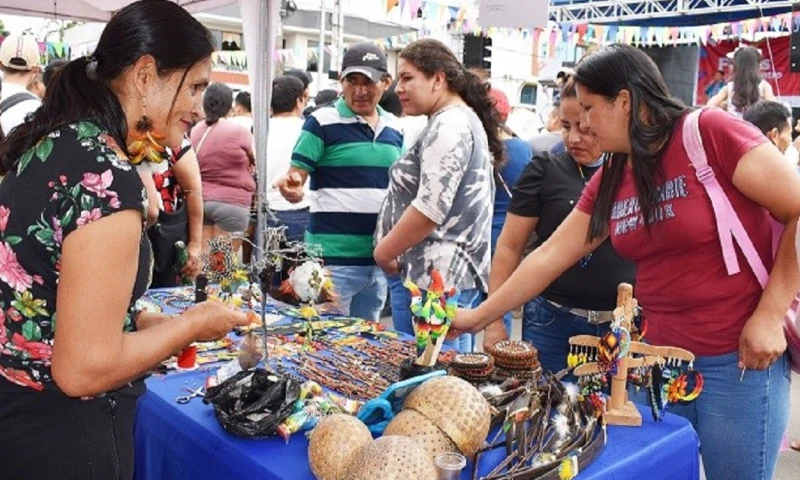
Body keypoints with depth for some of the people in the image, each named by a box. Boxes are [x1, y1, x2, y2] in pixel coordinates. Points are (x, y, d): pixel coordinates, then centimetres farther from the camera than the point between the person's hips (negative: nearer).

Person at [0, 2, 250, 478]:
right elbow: (84, 368, -26)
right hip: (61, 441, -8)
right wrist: (194, 325, -13)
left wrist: (154, 321, 6)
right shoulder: (106, 175, -25)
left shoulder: (47, 143, 2)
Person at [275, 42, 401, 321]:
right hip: (335, 256, -5)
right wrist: (292, 189, -32)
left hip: (379, 257, 6)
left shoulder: (394, 128, 9)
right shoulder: (321, 122, -7)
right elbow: (296, 180, -10)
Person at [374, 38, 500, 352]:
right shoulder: (463, 120, 19)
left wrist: (383, 252, -10)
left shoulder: (447, 127, -14)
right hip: (450, 272, 10)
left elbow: (430, 208, -23)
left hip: (432, 278, -10)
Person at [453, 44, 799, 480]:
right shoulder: (608, 182, 6)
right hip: (660, 359, 6)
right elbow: (548, 257, 8)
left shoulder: (711, 134, -13)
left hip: (741, 360, -5)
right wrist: (477, 317, 9)